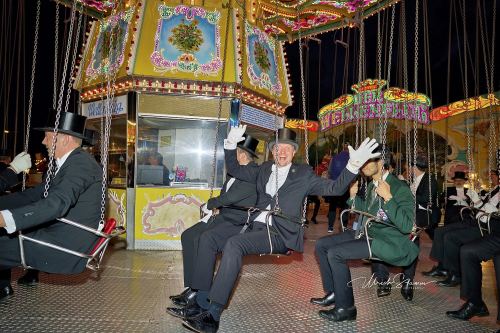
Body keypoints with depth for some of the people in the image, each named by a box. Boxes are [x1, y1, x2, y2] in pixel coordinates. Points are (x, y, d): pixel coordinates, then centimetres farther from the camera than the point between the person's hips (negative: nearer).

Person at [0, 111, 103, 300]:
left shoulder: (81, 163, -18)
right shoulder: (66, 164, 16)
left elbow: (57, 204, -31)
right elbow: (34, 194, 19)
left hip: (67, 248, -10)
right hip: (57, 235, 10)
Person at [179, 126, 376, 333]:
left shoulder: (303, 174, 8)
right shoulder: (264, 170, 21)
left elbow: (334, 188, 1)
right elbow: (234, 169, 26)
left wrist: (354, 164, -11)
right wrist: (231, 144, 13)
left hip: (280, 234, -5)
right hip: (255, 226, 6)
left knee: (234, 244, -30)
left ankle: (212, 315, -26)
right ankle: (202, 301, -9)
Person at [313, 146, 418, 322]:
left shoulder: (400, 189, -16)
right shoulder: (372, 185, 10)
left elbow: (406, 226, -24)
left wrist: (388, 197, -29)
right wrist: (353, 195, 6)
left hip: (388, 242, -9)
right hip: (366, 233, 9)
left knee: (335, 253, -24)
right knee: (321, 244, 3)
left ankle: (346, 308, -8)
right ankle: (332, 293, 15)